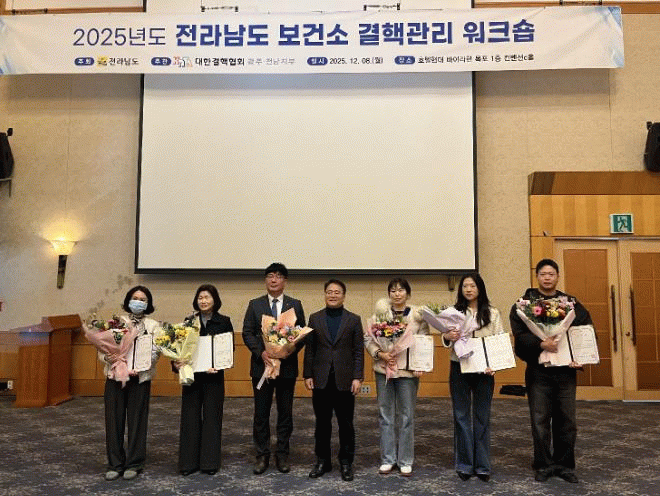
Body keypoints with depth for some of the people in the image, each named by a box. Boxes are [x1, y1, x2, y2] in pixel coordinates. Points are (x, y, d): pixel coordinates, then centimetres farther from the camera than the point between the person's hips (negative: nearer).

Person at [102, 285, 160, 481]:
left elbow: (155, 353, -4)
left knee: (137, 421, 4)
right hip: (115, 376, 1)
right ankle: (115, 464, 18)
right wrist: (107, 358, -18)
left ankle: (134, 464, 18)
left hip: (140, 379, -1)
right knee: (114, 420, 4)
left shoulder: (153, 326, 7)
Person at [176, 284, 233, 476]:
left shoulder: (224, 322, 0)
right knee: (190, 416, 6)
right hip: (192, 374, 2)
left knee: (212, 417, 5)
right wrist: (177, 362, -14)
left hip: (214, 375, -2)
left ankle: (210, 462, 17)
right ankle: (188, 462, 18)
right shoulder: (189, 322, 6)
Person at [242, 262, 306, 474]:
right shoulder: (255, 304, 4)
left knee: (285, 413, 9)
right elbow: (247, 333, 0)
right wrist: (261, 352, -15)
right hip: (261, 365, 0)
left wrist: (290, 350, -15)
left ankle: (282, 454, 22)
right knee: (261, 413, 7)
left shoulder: (295, 304, 4)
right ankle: (262, 455, 20)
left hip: (287, 365, 0)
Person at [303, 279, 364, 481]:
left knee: (346, 424, 7)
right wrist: (308, 375, 0)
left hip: (344, 380, -1)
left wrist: (357, 377, -7)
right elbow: (309, 349, 5)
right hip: (321, 380, 1)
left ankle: (346, 462, 22)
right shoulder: (315, 318, 5)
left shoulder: (354, 319, 2)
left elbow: (358, 350, -1)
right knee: (322, 423, 11)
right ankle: (323, 460, 25)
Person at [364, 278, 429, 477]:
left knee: (407, 417, 7)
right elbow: (368, 339, 0)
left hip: (408, 371, -1)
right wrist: (380, 353, -16)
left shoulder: (418, 315, -1)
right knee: (386, 416, 10)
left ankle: (405, 461, 21)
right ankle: (387, 459, 23)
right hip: (384, 370, 1)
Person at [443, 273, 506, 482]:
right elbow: (446, 339, 2)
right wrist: (448, 337, -23)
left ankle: (482, 465, 18)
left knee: (482, 416, 7)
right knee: (461, 415, 6)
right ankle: (464, 465, 17)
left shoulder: (492, 313, 4)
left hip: (484, 370, 0)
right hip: (459, 368, 0)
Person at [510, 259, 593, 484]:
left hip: (566, 370, 2)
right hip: (538, 370, -2)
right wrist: (541, 344, -26)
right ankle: (543, 465, 18)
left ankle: (565, 465, 25)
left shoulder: (571, 303, 7)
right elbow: (520, 334, -11)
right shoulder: (524, 304, -1)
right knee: (540, 421, 4)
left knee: (566, 421, 10)